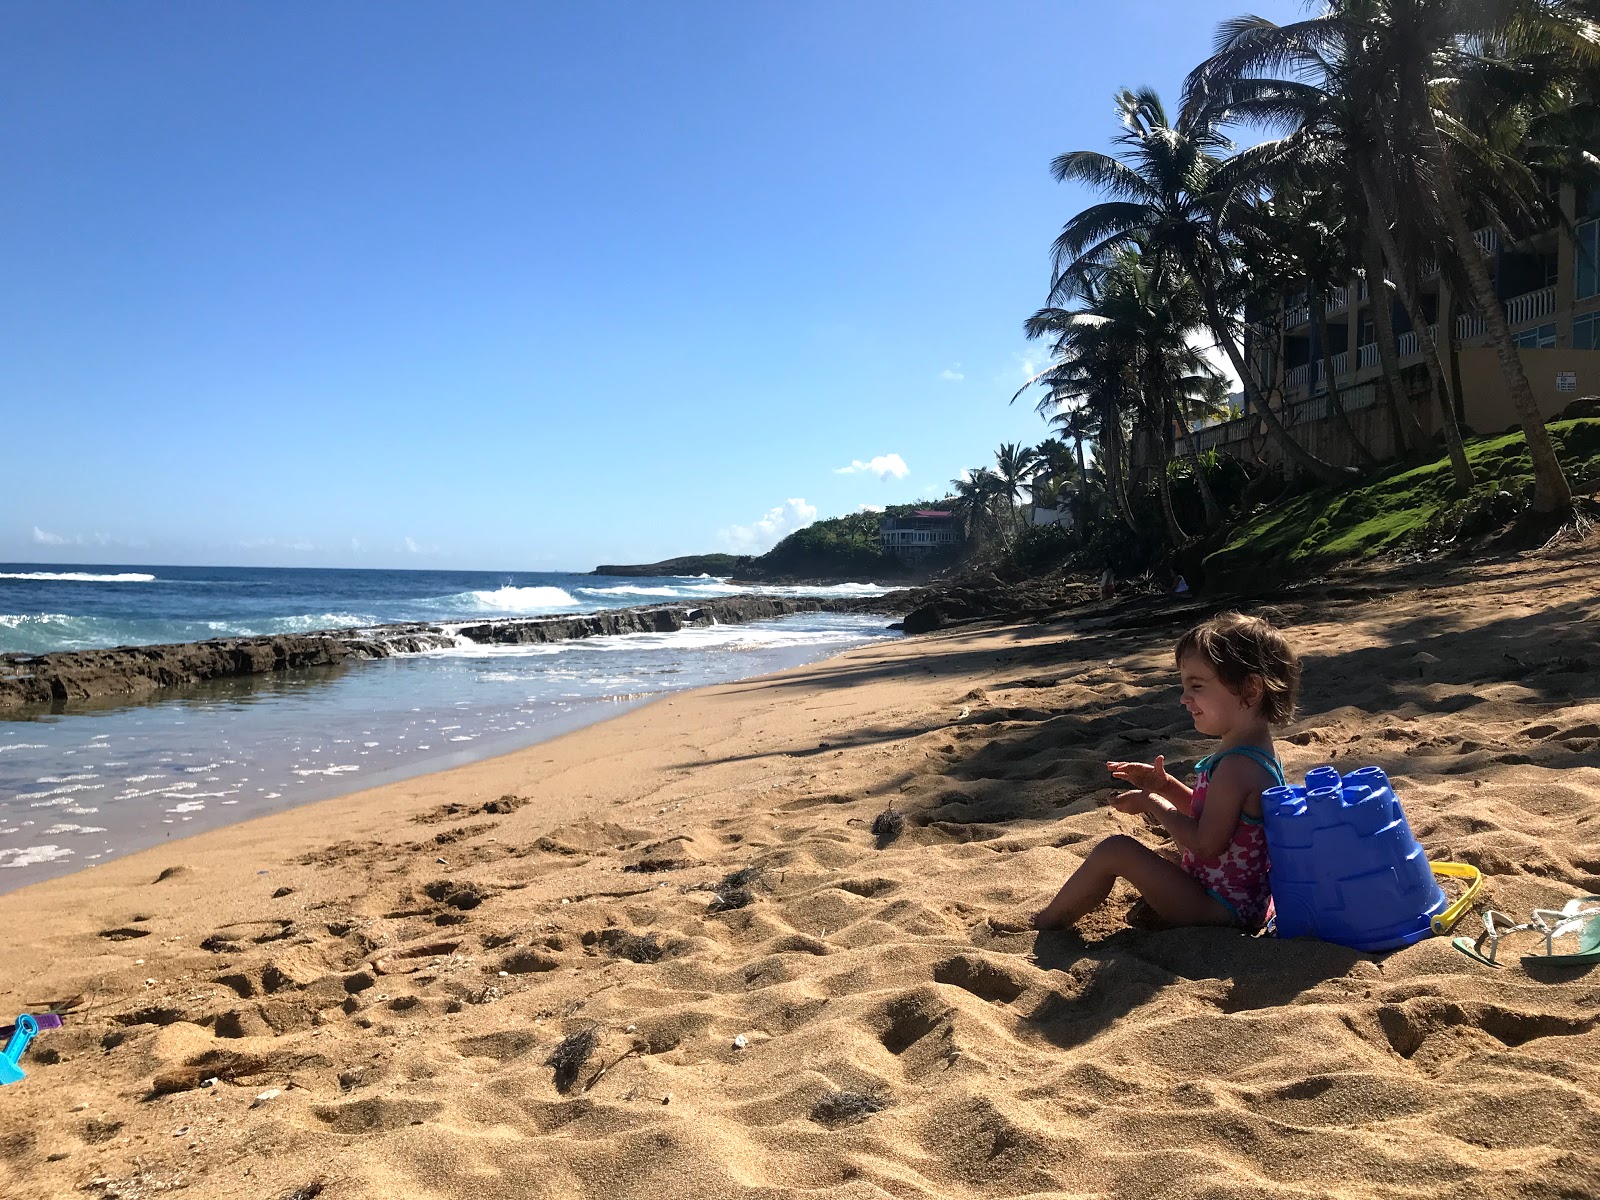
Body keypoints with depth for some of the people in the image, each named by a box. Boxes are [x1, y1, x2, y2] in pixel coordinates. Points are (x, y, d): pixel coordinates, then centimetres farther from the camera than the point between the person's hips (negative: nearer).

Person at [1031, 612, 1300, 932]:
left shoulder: (1235, 766, -27)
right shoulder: (1255, 750, 6)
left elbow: (1206, 844, -28)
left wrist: (1152, 803, -16)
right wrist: (1166, 786, 4)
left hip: (1218, 909, -11)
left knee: (1114, 850, -14)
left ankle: (1045, 923, 1)